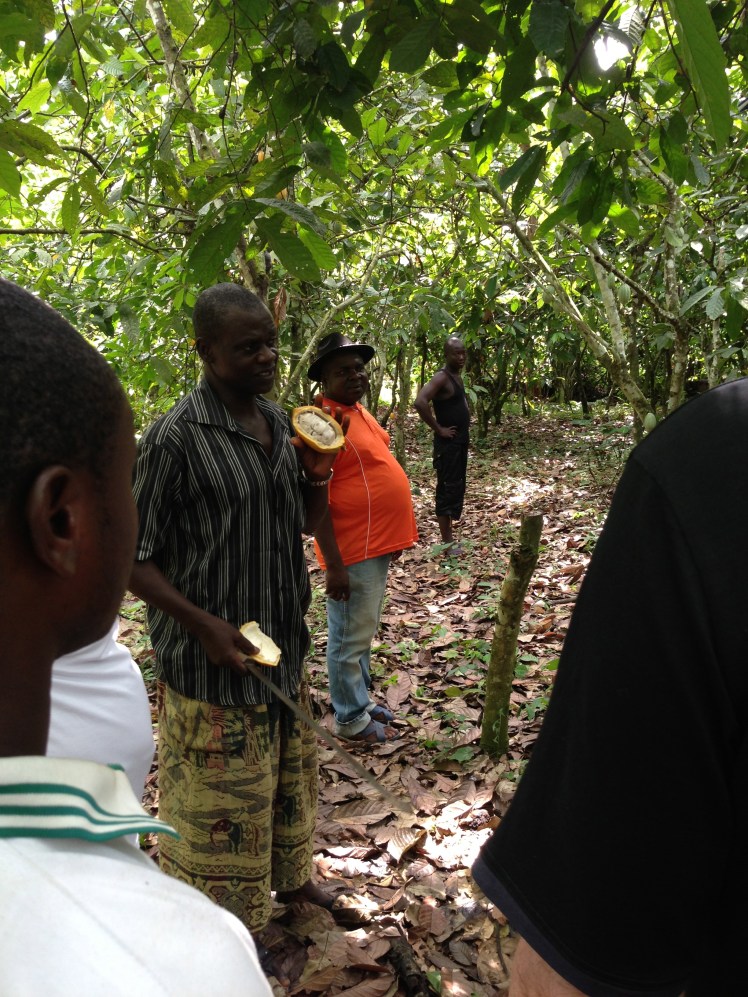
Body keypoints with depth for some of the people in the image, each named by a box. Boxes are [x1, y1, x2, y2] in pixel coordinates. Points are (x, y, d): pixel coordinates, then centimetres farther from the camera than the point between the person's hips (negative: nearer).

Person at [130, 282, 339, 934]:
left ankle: (292, 878, 48)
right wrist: (203, 624, -24)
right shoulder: (176, 438, -19)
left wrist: (317, 475, -6)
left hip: (286, 648, 8)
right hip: (215, 662, -7)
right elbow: (134, 557, -15)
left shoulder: (281, 423, 4)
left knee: (291, 777, 24)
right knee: (222, 804, 7)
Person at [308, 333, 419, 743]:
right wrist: (333, 563, -22)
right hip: (352, 550, -9)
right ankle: (350, 718, 20)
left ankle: (360, 697, 37)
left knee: (364, 631, 22)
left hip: (376, 543, 10)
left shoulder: (357, 410, 11)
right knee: (350, 636, 5)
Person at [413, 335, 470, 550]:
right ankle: (447, 542, 0)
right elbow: (420, 402, -31)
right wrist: (438, 429, -22)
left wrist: (465, 431, 16)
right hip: (448, 443, -10)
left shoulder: (457, 376, 12)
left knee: (457, 488, 14)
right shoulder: (441, 377, -16)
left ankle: (450, 536, 23)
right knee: (447, 489, -5)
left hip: (461, 441, 10)